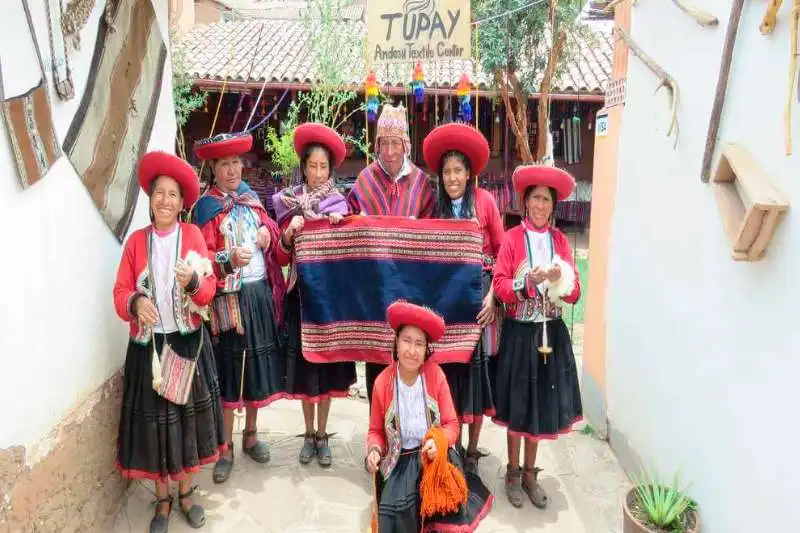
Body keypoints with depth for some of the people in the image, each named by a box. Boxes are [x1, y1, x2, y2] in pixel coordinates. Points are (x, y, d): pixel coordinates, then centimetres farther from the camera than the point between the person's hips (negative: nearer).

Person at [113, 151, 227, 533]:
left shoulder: (193, 234, 1)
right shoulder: (136, 240, 3)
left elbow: (209, 289, -5)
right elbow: (120, 292, -2)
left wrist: (192, 282, -27)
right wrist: (136, 303, -25)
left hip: (188, 341, 0)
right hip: (148, 343, 0)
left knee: (187, 414, 7)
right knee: (154, 419, 5)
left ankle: (186, 493, 26)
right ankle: (162, 500, 23)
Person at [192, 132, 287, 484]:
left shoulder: (251, 198, 11)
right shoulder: (207, 207, -4)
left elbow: (271, 230, 20)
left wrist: (269, 233, -3)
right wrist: (229, 260, -29)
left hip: (261, 292, 5)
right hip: (229, 297, -5)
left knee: (257, 365, 12)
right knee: (228, 369, 1)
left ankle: (251, 434, 30)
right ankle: (226, 447, 15)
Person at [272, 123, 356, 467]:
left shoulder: (341, 205, 3)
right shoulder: (290, 204, 3)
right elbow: (281, 258, -2)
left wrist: (341, 227, -15)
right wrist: (289, 232, -19)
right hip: (301, 293, 0)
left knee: (328, 360, 5)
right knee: (303, 361, 6)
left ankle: (323, 435, 18)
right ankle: (309, 434, 21)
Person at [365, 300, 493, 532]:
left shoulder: (436, 375, -8)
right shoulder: (383, 382, -9)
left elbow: (451, 424, -3)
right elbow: (375, 430, 4)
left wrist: (438, 442, -23)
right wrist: (374, 450, -16)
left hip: (435, 455, 0)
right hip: (399, 460, 0)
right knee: (397, 510, -21)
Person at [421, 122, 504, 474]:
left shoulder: (484, 201, -5)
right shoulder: (436, 205, 5)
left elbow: (501, 250, -3)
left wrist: (493, 295, -11)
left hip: (478, 291, -2)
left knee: (475, 364, 3)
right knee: (449, 367, 7)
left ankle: (472, 451, 18)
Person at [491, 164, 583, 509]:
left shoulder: (560, 240, 5)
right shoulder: (512, 238, -4)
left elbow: (575, 293, 2)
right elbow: (499, 286, -9)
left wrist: (560, 280, -18)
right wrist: (528, 281, -24)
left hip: (551, 333, 3)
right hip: (519, 333, -3)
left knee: (540, 404, 11)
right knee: (517, 405, 7)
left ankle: (530, 473, 27)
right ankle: (513, 473, 25)